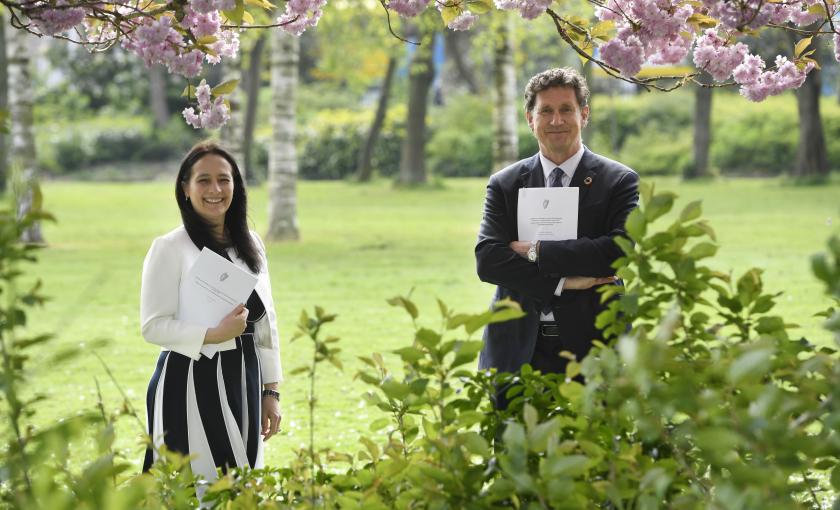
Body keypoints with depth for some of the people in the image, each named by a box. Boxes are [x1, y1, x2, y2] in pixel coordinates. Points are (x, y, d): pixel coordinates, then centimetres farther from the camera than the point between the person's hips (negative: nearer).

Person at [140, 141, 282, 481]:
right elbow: (153, 326, -12)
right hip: (190, 384, -5)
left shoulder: (251, 245, 10)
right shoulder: (169, 248, -7)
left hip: (243, 381, 6)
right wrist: (213, 334, -23)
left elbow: (266, 322, 14)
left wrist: (271, 391, 11)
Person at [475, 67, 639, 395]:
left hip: (592, 350, -2)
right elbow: (487, 260, -2)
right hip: (518, 353, 2)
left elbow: (622, 250, -11)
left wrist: (537, 252, -11)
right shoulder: (504, 184, 10)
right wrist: (560, 283, -14)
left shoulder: (619, 181, 4)